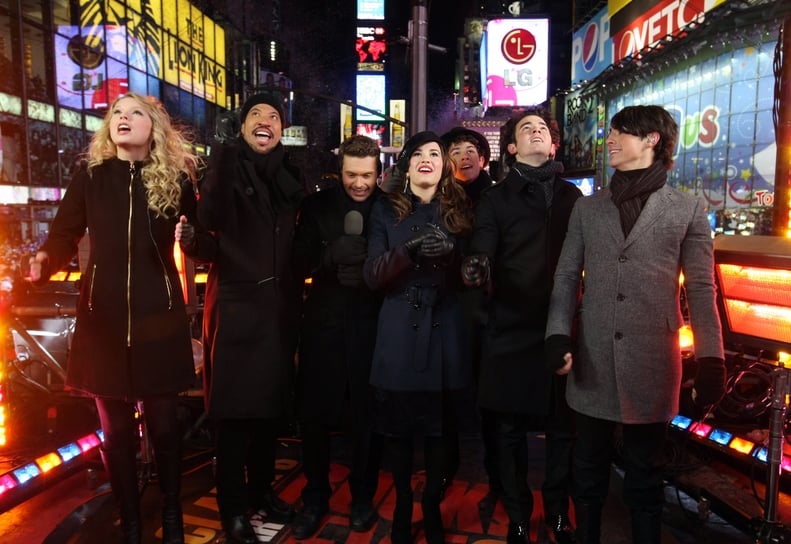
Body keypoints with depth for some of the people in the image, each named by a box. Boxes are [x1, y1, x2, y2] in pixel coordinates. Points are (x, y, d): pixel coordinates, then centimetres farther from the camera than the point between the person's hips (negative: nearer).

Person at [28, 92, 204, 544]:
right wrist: (47, 259, -18)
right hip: (104, 316, 2)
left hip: (158, 316, -1)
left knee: (163, 425, 6)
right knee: (116, 429, 10)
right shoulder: (90, 175, 3)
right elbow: (65, 234, 0)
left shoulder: (175, 178, 1)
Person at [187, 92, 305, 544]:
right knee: (234, 409, 2)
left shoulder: (288, 174, 10)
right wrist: (225, 150, -25)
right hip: (236, 304, -5)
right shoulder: (228, 168, -4)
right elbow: (209, 218, -24)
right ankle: (234, 507, 17)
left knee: (272, 404, 15)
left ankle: (262, 488, 34)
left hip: (280, 304, 5)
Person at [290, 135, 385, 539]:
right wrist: (331, 254, -21)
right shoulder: (317, 206, 3)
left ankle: (363, 496, 31)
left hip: (371, 326, -1)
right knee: (313, 413, 6)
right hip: (324, 324, 1)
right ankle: (315, 496, 29)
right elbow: (299, 264, -3)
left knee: (369, 416, 9)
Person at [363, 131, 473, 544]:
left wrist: (452, 254, -17)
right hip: (400, 331, 0)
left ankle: (432, 507, 27)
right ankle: (402, 506, 27)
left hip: (445, 330, 1)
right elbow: (371, 276, -5)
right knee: (398, 425, 5)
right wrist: (409, 249, -22)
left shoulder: (459, 210, 8)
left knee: (440, 427, 6)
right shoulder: (386, 209, 5)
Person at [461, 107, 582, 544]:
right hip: (510, 328, -1)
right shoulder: (495, 199, 8)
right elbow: (481, 254, -5)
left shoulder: (572, 196, 12)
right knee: (511, 429, 6)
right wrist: (476, 268, -28)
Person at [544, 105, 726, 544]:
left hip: (652, 363, -2)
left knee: (644, 476, 13)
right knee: (588, 472, 14)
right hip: (592, 361, 2)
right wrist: (558, 334, -8)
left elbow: (700, 289, 1)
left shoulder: (688, 209, 3)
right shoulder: (587, 208, 10)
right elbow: (566, 277, 6)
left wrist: (711, 358, -6)